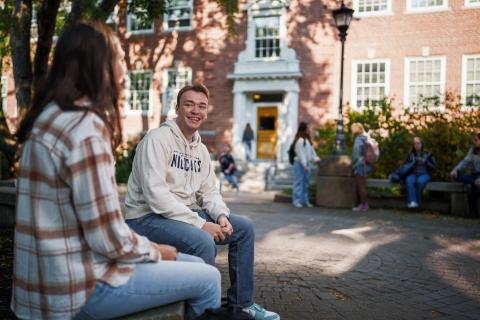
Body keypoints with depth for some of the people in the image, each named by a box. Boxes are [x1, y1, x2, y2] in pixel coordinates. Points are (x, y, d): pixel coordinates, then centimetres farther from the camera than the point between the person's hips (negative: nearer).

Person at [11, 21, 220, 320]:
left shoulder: (53, 116, 9)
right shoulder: (84, 128, -23)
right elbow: (110, 239, -23)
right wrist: (156, 251, -4)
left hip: (62, 270, 9)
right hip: (80, 287, -9)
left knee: (195, 265, 17)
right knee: (207, 278, 2)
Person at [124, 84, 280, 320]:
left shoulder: (201, 149, 12)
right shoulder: (158, 139, -14)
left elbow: (210, 191, 14)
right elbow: (155, 194, -24)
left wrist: (221, 216, -10)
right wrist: (201, 224, -26)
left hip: (186, 213, 9)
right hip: (147, 218, -8)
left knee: (244, 227, 3)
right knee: (202, 241, -33)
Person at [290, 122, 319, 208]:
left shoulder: (307, 140, 15)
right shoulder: (299, 140, -14)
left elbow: (312, 150, 20)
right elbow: (300, 154, -17)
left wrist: (315, 159, 10)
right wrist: (304, 165, -18)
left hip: (307, 163, 9)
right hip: (300, 164, -9)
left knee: (306, 182, 12)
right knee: (299, 182, -6)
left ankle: (305, 200, 19)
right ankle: (297, 201, -1)